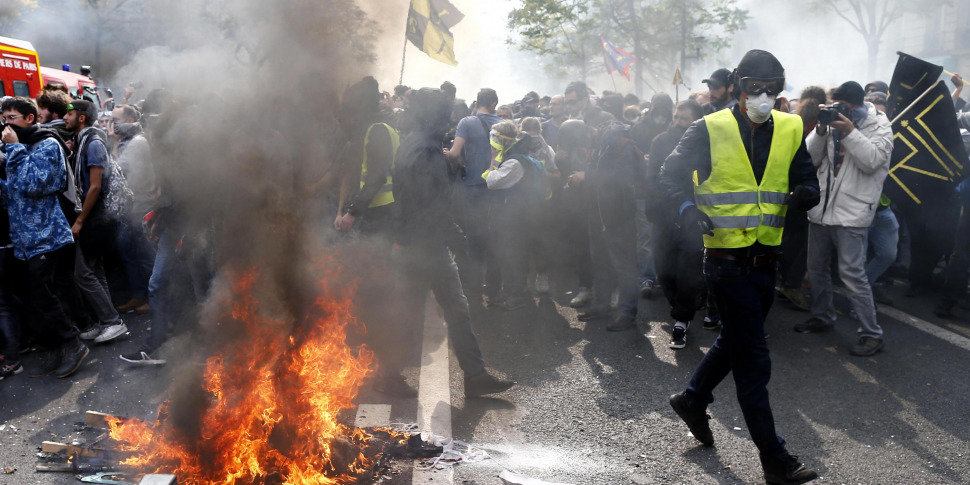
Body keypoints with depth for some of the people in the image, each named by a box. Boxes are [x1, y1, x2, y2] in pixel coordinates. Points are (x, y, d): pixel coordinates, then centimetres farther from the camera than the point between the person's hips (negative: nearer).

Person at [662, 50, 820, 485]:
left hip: (765, 260, 6)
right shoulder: (710, 129, -8)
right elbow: (671, 175, -3)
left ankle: (693, 399, 45)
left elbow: (808, 182, 7)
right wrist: (688, 208, -23)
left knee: (735, 340, 22)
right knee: (753, 361, -2)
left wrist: (805, 193, -17)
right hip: (727, 260, -6)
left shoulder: (790, 130, 6)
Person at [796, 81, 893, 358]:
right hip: (821, 208, 6)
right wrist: (821, 130, -12)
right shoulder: (833, 121, 9)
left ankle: (872, 334, 0)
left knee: (852, 273, -9)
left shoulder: (879, 125, -3)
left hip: (851, 212, -6)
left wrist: (850, 131, -21)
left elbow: (872, 161, -17)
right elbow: (811, 158, 2)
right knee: (816, 268, 15)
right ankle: (822, 317, 33)